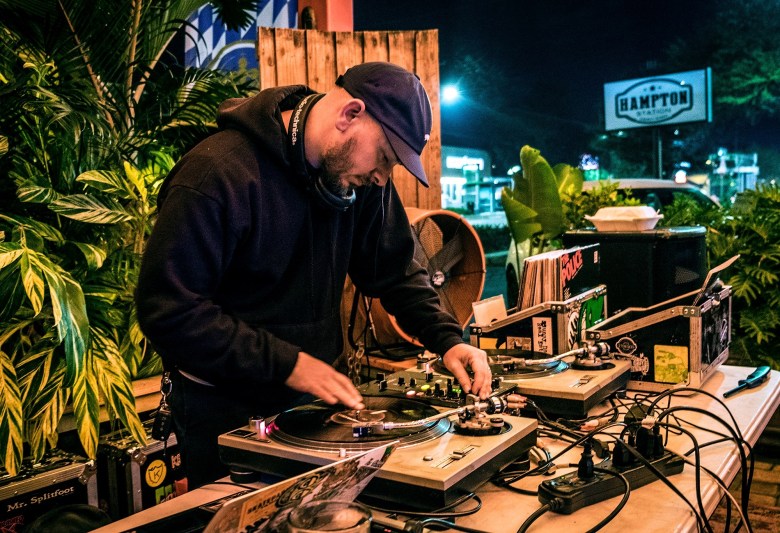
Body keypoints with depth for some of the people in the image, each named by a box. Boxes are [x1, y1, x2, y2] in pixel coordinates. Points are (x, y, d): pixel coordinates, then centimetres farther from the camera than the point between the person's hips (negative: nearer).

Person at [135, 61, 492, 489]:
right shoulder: (217, 173, -24)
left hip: (312, 396, 6)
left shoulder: (362, 179, -4)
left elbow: (395, 271, 6)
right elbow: (166, 309, -25)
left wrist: (447, 339, -8)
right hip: (226, 415, -6)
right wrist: (285, 364, -27)